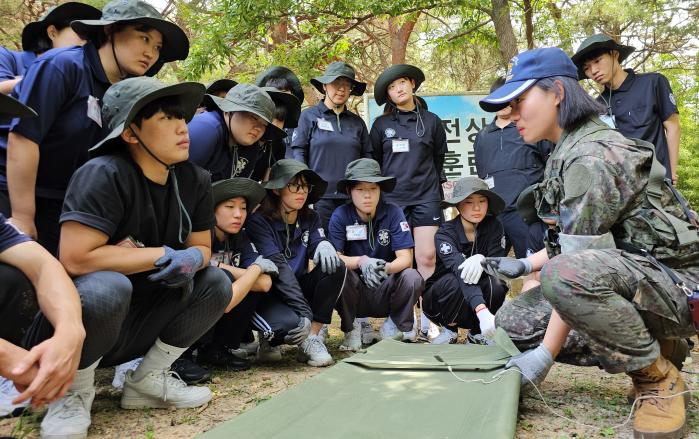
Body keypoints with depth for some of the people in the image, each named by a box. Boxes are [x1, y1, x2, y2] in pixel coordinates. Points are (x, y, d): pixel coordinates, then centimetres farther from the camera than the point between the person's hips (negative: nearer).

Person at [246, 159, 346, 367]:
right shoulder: (258, 221, -12)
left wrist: (324, 245, -37)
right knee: (291, 323, -38)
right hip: (268, 295, -6)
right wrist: (304, 312, -32)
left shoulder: (310, 219, 8)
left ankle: (313, 339, -15)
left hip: (299, 289, 6)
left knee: (335, 266, -21)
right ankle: (271, 338, 0)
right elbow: (277, 266, -23)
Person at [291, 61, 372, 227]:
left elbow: (367, 157, 17)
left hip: (353, 198, 3)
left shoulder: (357, 122, 16)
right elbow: (298, 153, 0)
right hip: (320, 196, -3)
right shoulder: (309, 116, 5)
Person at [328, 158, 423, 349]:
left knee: (413, 277, -28)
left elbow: (405, 258, -15)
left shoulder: (393, 213, -8)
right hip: (354, 294, -1)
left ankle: (396, 326, 3)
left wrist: (386, 268, -37)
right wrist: (361, 262, -37)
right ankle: (350, 328, -3)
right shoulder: (340, 216, -9)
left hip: (385, 294, 1)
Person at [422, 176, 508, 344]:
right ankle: (449, 330, -6)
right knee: (451, 281, -34)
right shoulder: (445, 233, -21)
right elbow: (462, 271, -37)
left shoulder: (493, 227, -9)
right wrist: (483, 312, -51)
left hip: (477, 294, 3)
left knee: (496, 283, -28)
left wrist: (482, 259, -40)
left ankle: (476, 333, -4)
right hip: (438, 298, -2)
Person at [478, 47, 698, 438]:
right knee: (512, 322, 4)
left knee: (566, 276, -39)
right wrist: (524, 266, 9)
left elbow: (577, 261, -24)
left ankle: (659, 378, -12)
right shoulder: (567, 153, 10)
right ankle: (652, 344, 10)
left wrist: (546, 354, -21)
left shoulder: (592, 156, -21)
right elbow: (575, 244, 16)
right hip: (628, 276, 10)